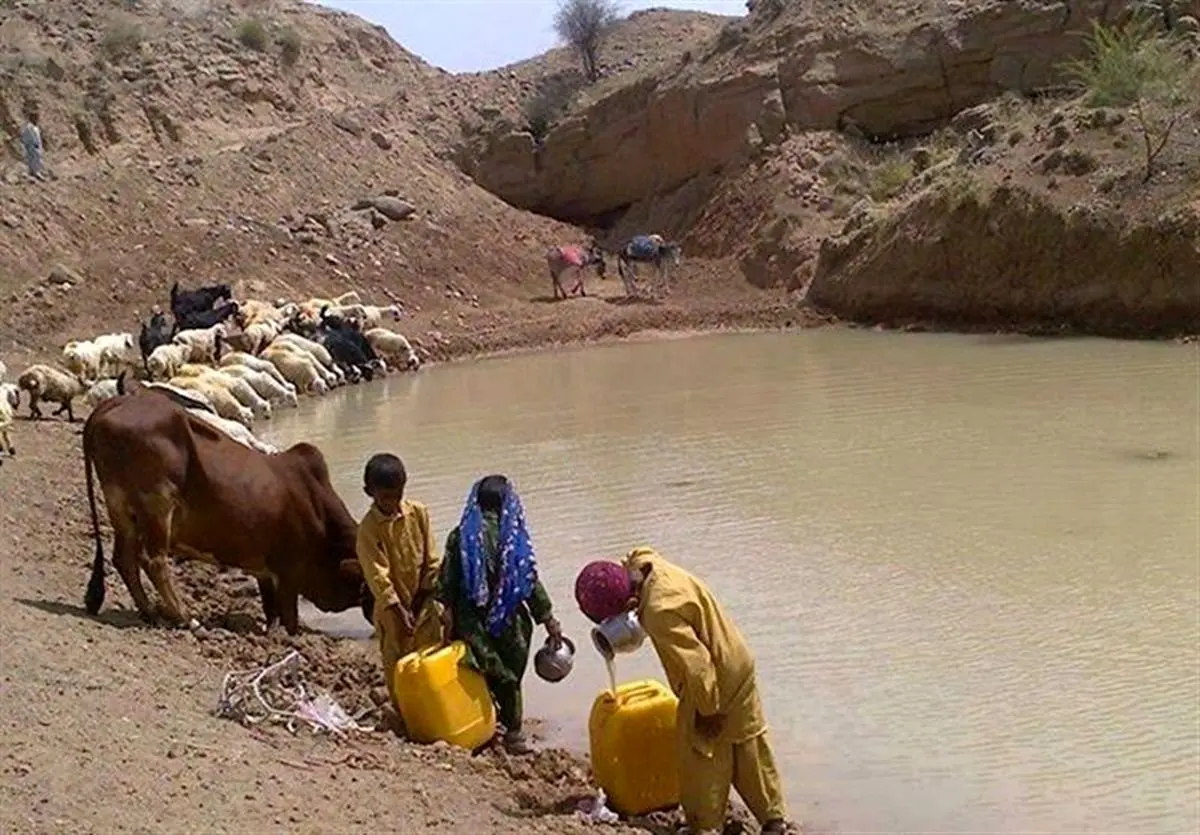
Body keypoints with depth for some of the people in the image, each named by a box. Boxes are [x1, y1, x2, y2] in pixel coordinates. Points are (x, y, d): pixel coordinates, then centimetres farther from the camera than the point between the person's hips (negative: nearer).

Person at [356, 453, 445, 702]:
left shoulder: (418, 512, -5)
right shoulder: (368, 529, -16)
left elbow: (431, 559, 0)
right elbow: (377, 574, -18)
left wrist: (424, 595, -4)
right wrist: (399, 609, -24)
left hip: (425, 603, 3)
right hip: (392, 608, -3)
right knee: (397, 664, 9)